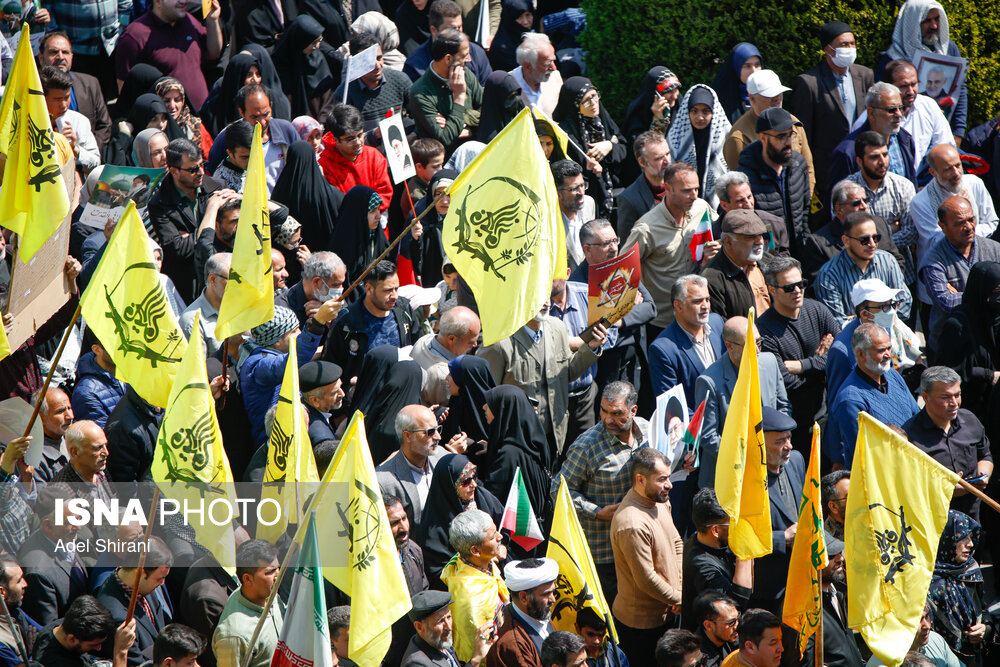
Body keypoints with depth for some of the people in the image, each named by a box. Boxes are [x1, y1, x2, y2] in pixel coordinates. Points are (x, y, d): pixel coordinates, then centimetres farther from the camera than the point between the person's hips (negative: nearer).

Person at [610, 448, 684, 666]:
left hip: (666, 614, 9)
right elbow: (646, 579, -26)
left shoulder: (660, 501, 2)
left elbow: (676, 543, 14)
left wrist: (680, 588, 1)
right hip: (641, 623, -9)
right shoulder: (631, 525, -29)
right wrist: (679, 600, -13)